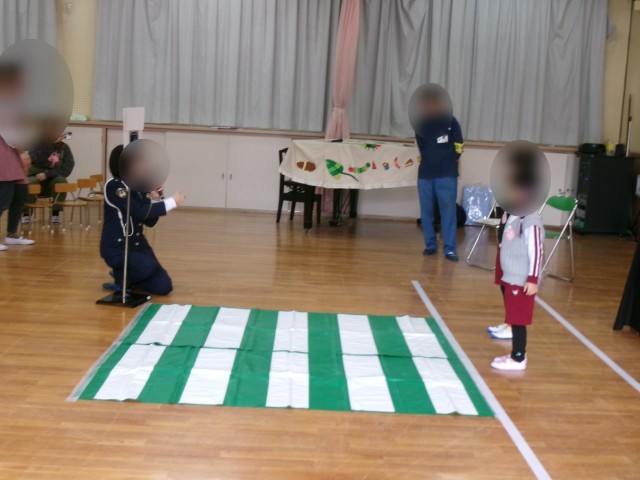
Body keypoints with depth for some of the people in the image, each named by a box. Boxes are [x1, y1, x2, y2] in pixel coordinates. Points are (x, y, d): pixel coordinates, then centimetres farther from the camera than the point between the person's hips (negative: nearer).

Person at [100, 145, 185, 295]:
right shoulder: (113, 186, -15)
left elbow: (150, 222, 6)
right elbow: (141, 212, -24)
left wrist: (156, 199, -10)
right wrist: (173, 201, -22)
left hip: (138, 245, 7)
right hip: (117, 248, -7)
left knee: (164, 286, 0)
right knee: (148, 266, -34)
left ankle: (126, 279, 24)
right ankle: (121, 279, -1)